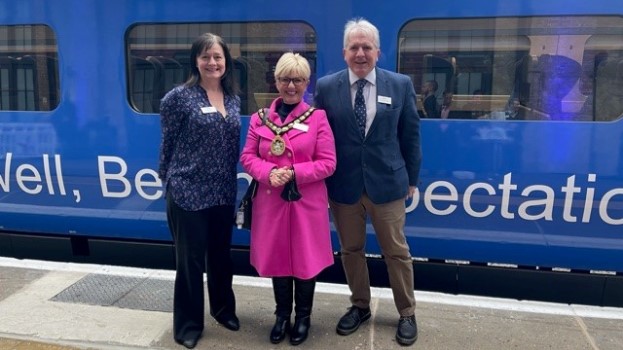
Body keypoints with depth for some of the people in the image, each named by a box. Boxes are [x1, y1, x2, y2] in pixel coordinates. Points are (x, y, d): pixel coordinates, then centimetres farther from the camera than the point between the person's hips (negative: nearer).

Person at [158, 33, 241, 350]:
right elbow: (168, 144, -3)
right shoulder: (179, 97, -9)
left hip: (224, 193, 5)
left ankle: (223, 308, 40)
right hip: (187, 192, -5)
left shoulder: (233, 100, 7)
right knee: (190, 260, 8)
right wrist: (170, 180, 4)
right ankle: (188, 324, 26)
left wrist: (229, 183, 10)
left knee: (221, 255, 19)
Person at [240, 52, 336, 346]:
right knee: (276, 258, 14)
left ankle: (303, 316, 31)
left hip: (307, 203, -2)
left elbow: (328, 163, -7)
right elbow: (247, 157, 5)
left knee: (305, 259, 9)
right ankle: (282, 314, 35)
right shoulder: (260, 118, 4)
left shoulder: (317, 117, -4)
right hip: (271, 201, 3)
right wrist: (269, 173, -15)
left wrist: (293, 173, -18)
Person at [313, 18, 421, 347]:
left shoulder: (401, 84, -1)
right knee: (350, 250, 14)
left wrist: (412, 178, 7)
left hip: (387, 183, 0)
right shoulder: (326, 87, -1)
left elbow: (410, 134, 4)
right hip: (342, 185, 1)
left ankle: (407, 314, 29)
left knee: (396, 251, 10)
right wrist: (323, 180, 2)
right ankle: (360, 306, 35)